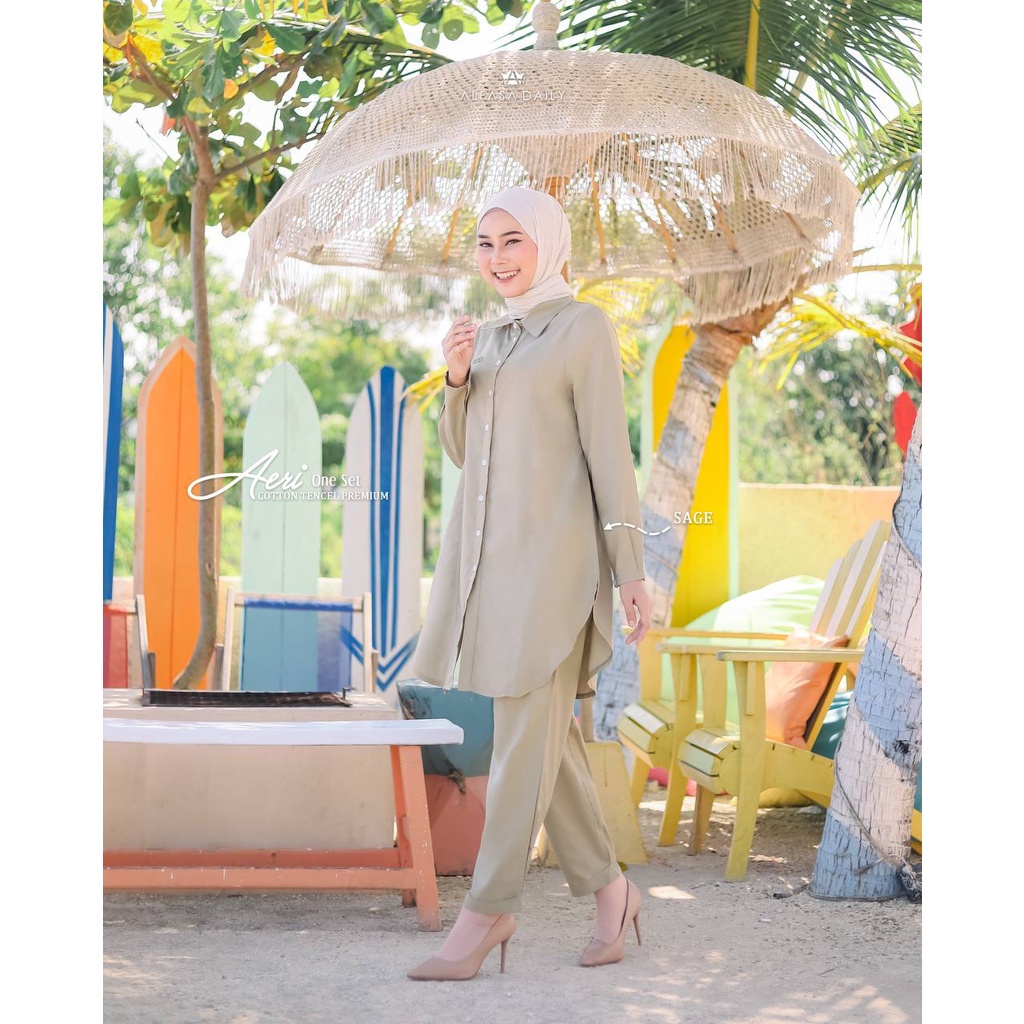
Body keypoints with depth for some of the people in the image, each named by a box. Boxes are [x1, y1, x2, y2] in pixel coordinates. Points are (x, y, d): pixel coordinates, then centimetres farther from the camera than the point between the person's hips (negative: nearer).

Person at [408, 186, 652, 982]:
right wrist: (455, 378, -2)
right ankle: (608, 889, 20)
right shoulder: (490, 338, 16)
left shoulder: (586, 327, -5)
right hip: (485, 547, 7)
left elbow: (609, 451, -8)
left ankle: (488, 913, -2)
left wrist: (630, 571, -10)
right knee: (546, 729, 9)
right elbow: (462, 451, 16)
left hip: (551, 550, -7)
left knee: (526, 730, -6)